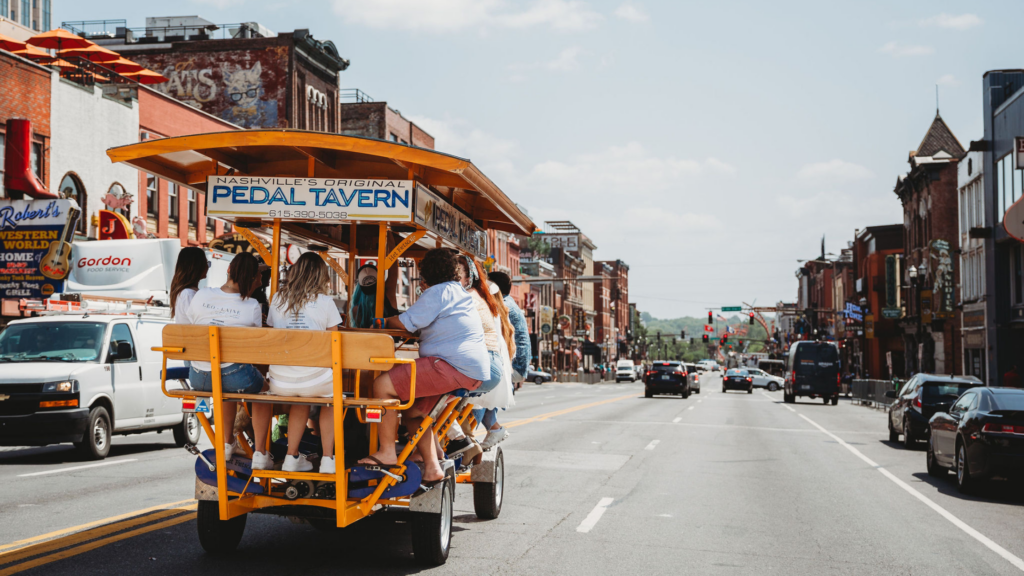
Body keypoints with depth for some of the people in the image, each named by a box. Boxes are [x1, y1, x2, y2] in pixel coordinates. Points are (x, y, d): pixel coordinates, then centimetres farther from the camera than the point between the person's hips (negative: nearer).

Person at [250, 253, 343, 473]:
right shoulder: (325, 302, -2)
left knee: (301, 399, 34)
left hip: (280, 382, 2)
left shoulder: (277, 299, 8)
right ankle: (327, 460, 21)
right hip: (314, 379, -2)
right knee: (330, 396, 28)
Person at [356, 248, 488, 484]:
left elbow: (406, 322, -7)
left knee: (383, 385, -14)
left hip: (453, 366, -11)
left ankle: (387, 453, -10)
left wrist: (385, 322, 13)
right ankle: (432, 468, 11)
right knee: (412, 412, 18)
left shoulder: (438, 292, -5)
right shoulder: (459, 292, 27)